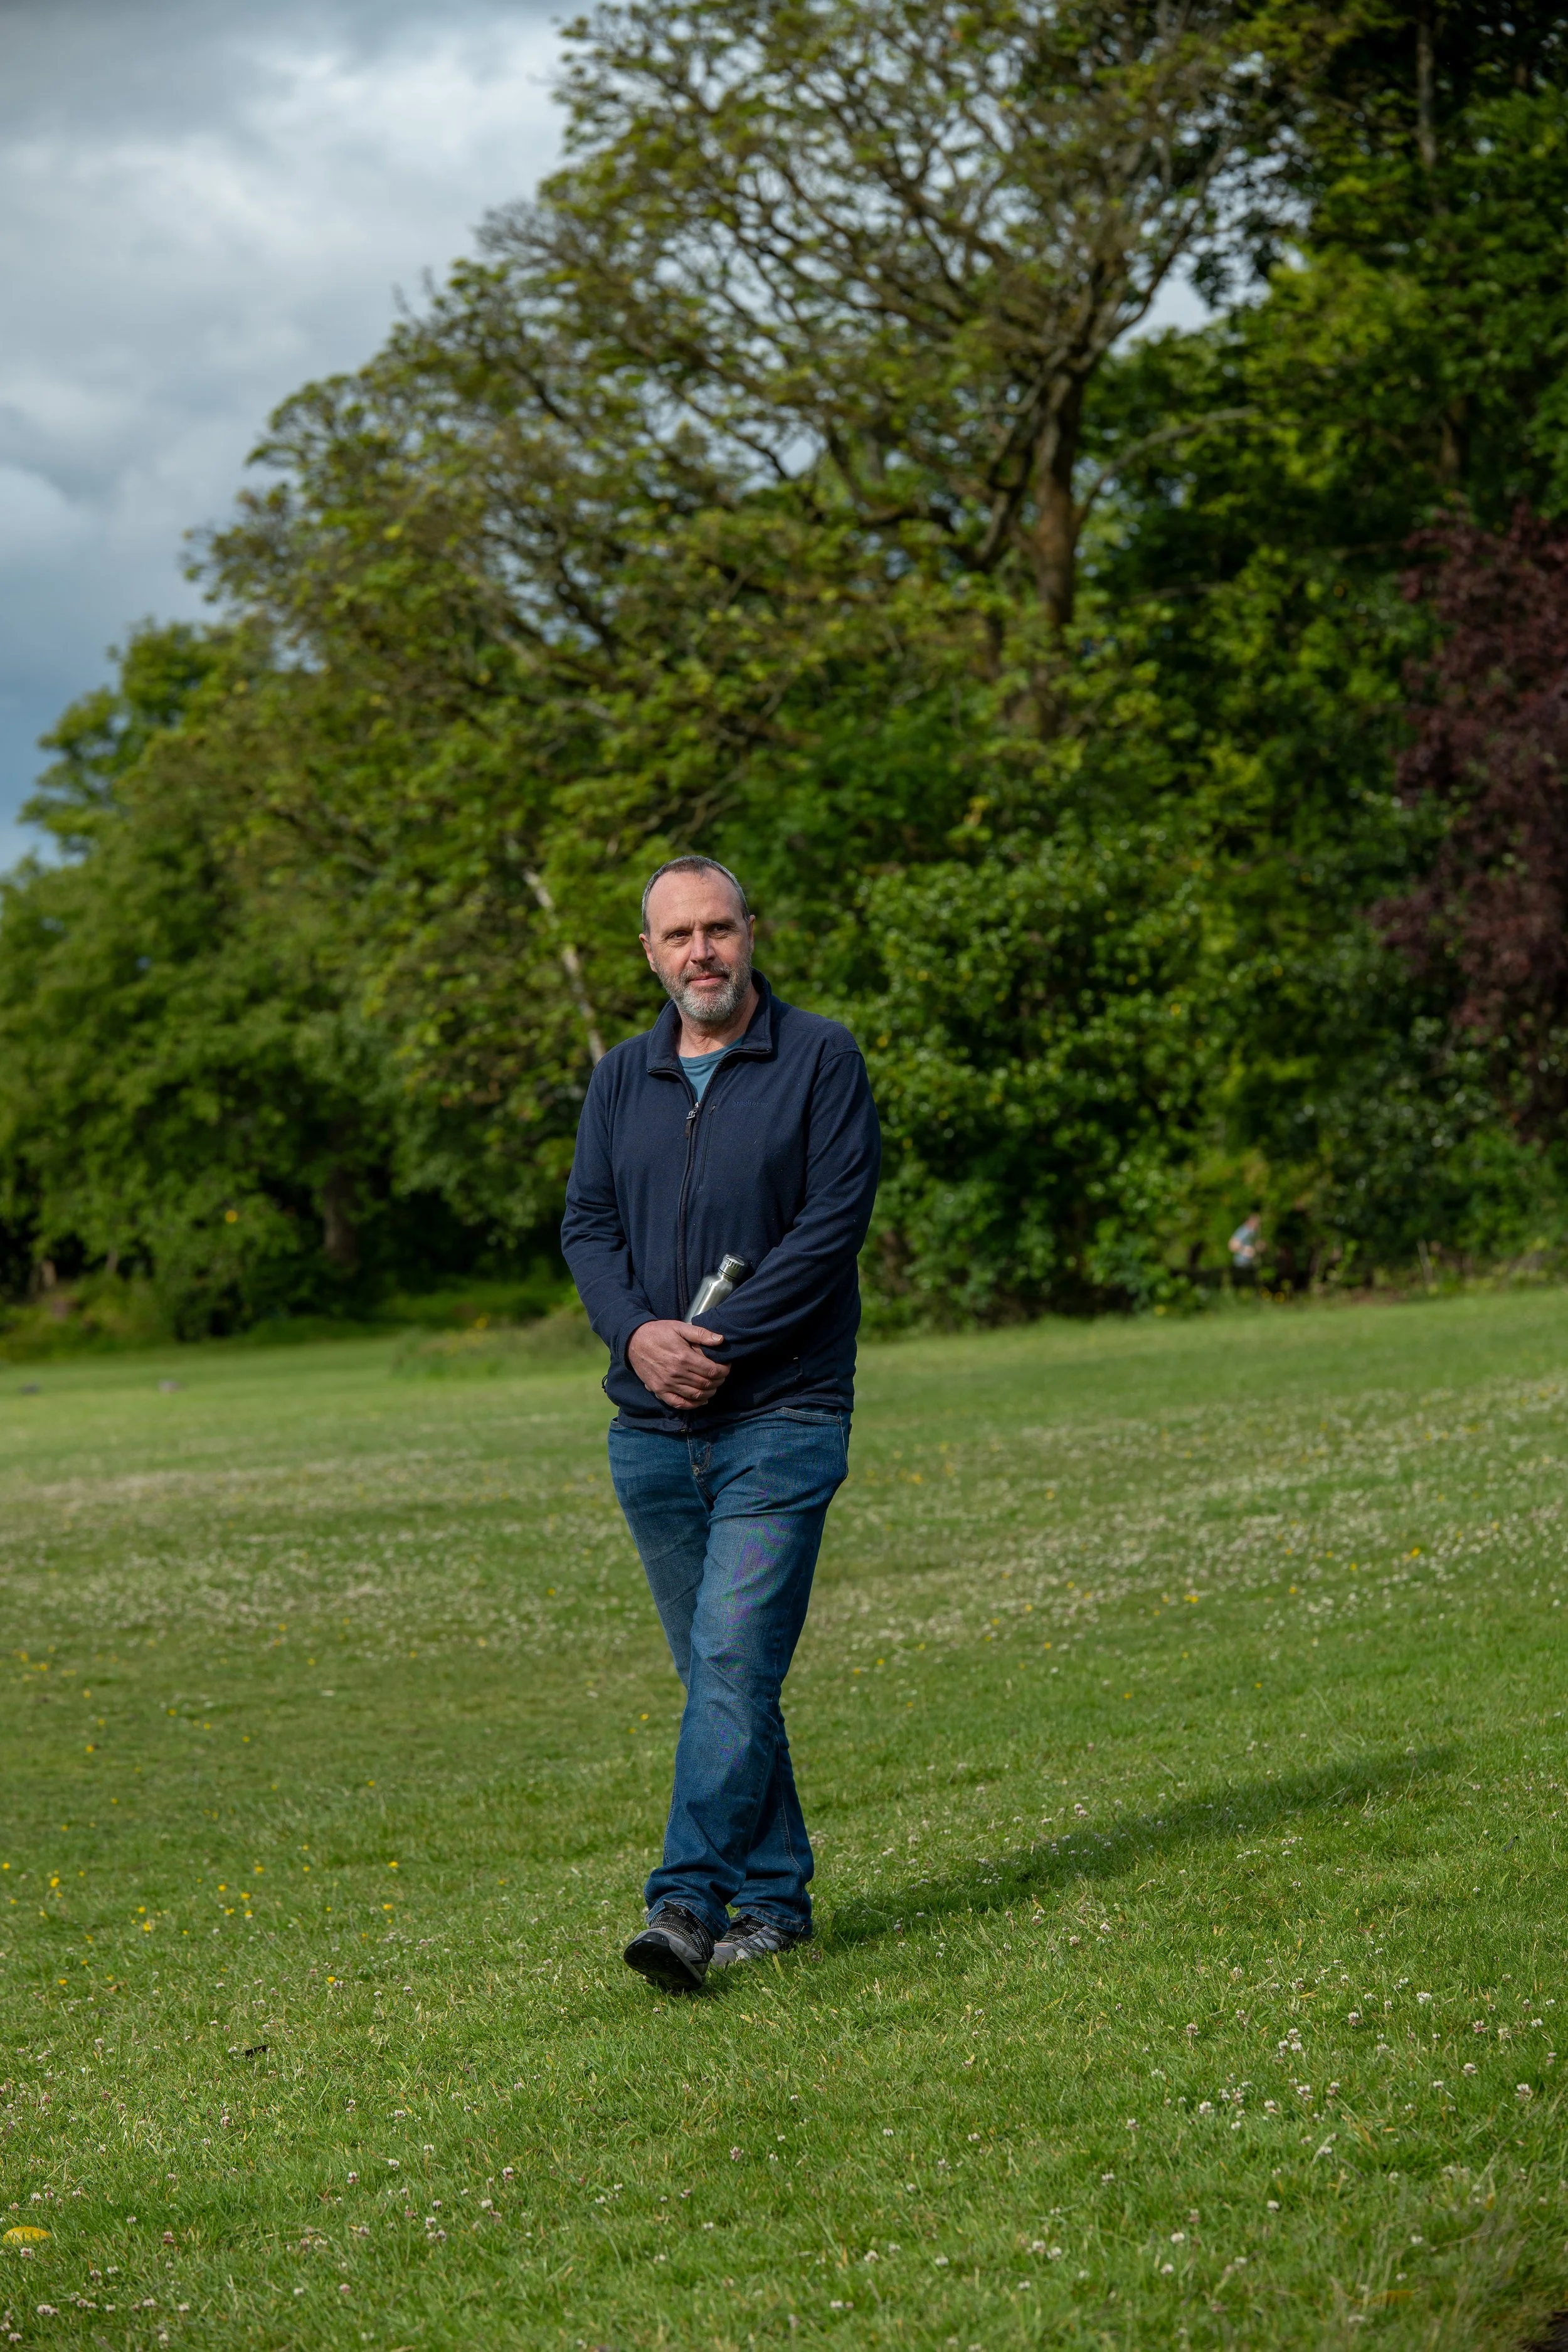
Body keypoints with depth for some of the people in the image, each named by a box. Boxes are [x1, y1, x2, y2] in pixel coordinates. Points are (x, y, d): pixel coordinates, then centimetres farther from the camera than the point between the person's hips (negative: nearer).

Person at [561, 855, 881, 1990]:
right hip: (652, 1428, 5)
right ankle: (774, 1896, 19)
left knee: (735, 1663, -14)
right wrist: (637, 1332, -12)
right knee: (718, 1674, 10)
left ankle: (690, 1903, -18)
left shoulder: (821, 1058, -2)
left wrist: (718, 1343, -15)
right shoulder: (621, 1080, 13)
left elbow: (833, 1222, -10)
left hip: (781, 1417, -5)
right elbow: (587, 1226, 8)